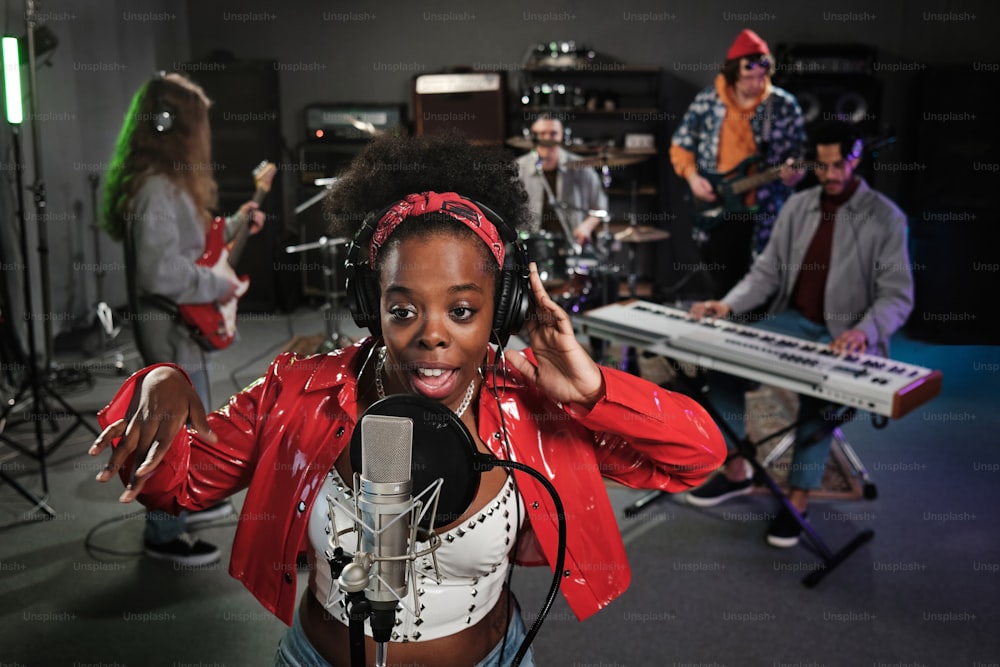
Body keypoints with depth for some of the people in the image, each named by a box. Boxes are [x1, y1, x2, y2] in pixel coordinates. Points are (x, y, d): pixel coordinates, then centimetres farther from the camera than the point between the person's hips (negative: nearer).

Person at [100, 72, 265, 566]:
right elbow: (160, 271, -32)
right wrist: (217, 285, -20)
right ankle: (164, 534, 15)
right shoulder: (156, 190, -24)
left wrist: (234, 225, 16)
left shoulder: (170, 181, 10)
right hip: (174, 332, -11)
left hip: (183, 327, 11)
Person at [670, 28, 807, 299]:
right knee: (724, 286, 11)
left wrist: (794, 171, -21)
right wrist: (692, 176, -7)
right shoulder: (706, 101, 0)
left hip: (765, 214, -1)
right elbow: (680, 144, 8)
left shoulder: (785, 105, -3)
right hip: (716, 211, 1)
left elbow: (800, 153, 1)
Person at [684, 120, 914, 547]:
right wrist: (728, 305, -7)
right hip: (794, 320, 5)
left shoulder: (885, 218, -6)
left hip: (847, 336, -5)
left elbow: (897, 296, -9)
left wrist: (862, 331, -28)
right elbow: (768, 271, 10)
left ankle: (799, 499, -18)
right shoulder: (797, 206, 9)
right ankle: (735, 471, -3)